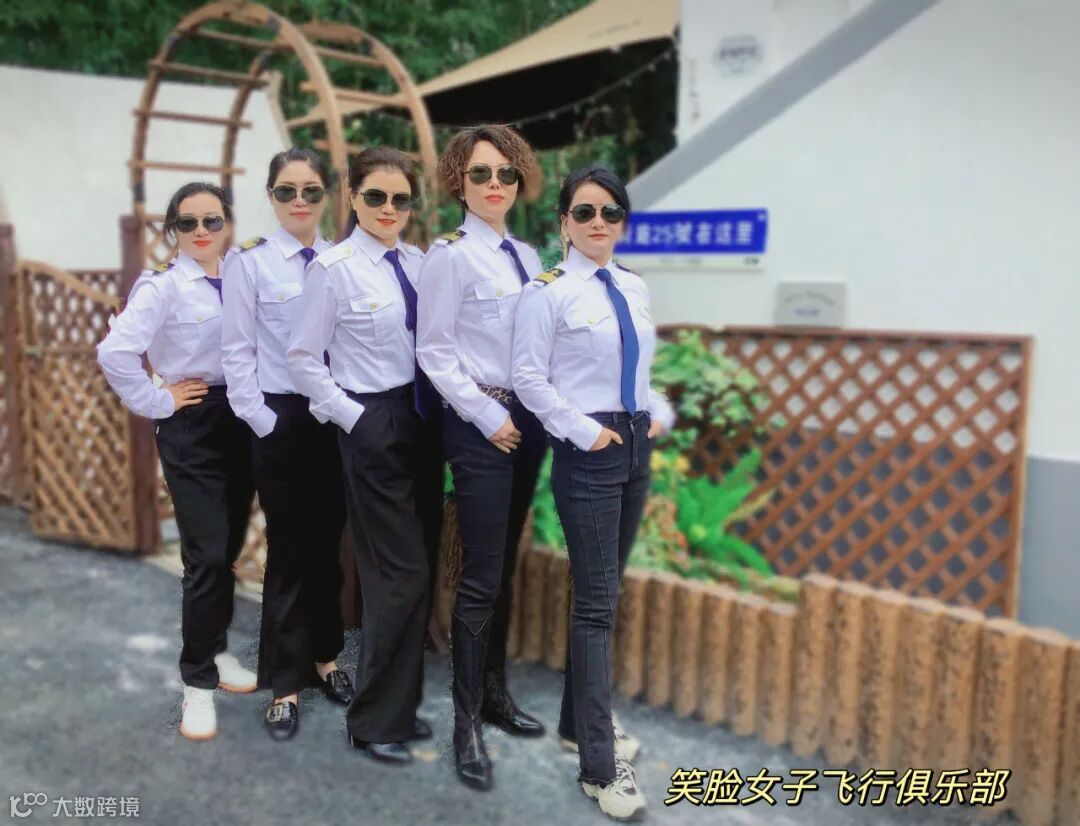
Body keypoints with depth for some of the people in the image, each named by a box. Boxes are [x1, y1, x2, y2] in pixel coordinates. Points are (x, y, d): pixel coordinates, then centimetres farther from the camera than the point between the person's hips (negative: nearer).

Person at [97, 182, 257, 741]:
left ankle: (216, 650, 33)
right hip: (192, 428, -5)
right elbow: (114, 352, -20)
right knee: (206, 556, -7)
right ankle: (198, 681, 8)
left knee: (230, 550, 13)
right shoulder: (162, 287, -9)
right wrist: (156, 402, -12)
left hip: (241, 422, 5)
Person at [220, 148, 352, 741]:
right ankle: (286, 681, 19)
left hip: (338, 418, 3)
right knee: (289, 550, 4)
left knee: (328, 545, 14)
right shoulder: (249, 261, -4)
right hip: (282, 419, -3)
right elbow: (237, 353, -4)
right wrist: (262, 420, -9)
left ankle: (324, 657, 32)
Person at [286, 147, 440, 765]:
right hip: (374, 427, -6)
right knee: (402, 573, -4)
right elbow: (302, 360, -7)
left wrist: (440, 409, 5)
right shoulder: (335, 268, -9)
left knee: (420, 568, 11)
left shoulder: (418, 262, 7)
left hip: (421, 420, 6)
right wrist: (353, 417, -11)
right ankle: (374, 720, 13)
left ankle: (401, 703, 27)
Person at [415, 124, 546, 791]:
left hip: (529, 421, 7)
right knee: (481, 577, -3)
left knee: (506, 568, 16)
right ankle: (467, 722, 11)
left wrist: (541, 413, 6)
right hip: (480, 424, -7)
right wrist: (487, 416, -12)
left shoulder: (528, 257, 11)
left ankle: (495, 693, 31)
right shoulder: (450, 255, -8)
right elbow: (433, 352, -11)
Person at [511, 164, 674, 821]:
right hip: (588, 451, -7)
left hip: (636, 446, 7)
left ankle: (581, 718, 31)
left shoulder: (636, 288, 11)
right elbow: (528, 377, -11)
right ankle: (600, 765, 3)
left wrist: (660, 413, 5)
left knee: (604, 594, 15)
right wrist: (584, 429, -15)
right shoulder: (548, 292, -8)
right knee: (597, 602, -6)